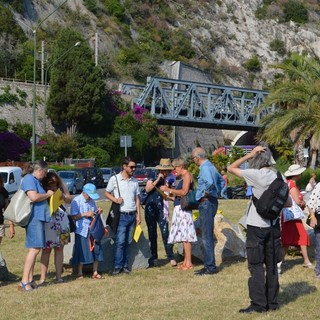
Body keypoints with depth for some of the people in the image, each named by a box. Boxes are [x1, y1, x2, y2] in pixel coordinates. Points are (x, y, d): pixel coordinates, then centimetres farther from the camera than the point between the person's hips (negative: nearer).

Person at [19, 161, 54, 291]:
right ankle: (24, 281, -14)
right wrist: (47, 194, -10)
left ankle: (30, 280, 15)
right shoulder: (29, 179, -10)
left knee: (34, 249, 11)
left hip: (39, 218, 11)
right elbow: (34, 197, -24)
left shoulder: (35, 180, 20)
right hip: (34, 218, -11)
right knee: (35, 248, -14)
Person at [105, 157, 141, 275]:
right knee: (120, 242, -8)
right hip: (121, 215, -4)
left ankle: (125, 265, 12)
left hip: (132, 215, 4)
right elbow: (107, 193, 6)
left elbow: (136, 198, 15)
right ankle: (118, 266, -1)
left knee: (128, 242, 7)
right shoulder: (114, 179, -2)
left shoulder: (134, 181, 11)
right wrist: (115, 199, -13)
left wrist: (138, 215, 10)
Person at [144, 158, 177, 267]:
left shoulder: (169, 180, 7)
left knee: (165, 233, -11)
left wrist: (168, 187, -12)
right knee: (152, 234, 7)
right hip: (150, 209, 0)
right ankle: (154, 257, 17)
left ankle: (171, 257, -10)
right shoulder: (153, 178, 4)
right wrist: (157, 180, -15)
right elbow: (147, 189, -11)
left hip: (161, 209, 0)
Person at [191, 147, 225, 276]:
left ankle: (210, 266, -3)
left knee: (206, 236, -6)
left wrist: (207, 192, -17)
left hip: (206, 203, -10)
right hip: (211, 202, 10)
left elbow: (210, 182, -35)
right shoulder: (211, 166, 16)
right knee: (208, 236, 14)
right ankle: (209, 264, 20)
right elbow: (222, 181, 30)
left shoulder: (205, 168, -16)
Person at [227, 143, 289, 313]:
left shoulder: (256, 175, -13)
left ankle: (258, 304, 1)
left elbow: (231, 168, -4)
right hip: (273, 226, 6)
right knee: (272, 265, 13)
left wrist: (249, 155, -5)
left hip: (256, 226, -5)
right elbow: (288, 204, 6)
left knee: (256, 266, 0)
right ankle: (272, 302, 19)